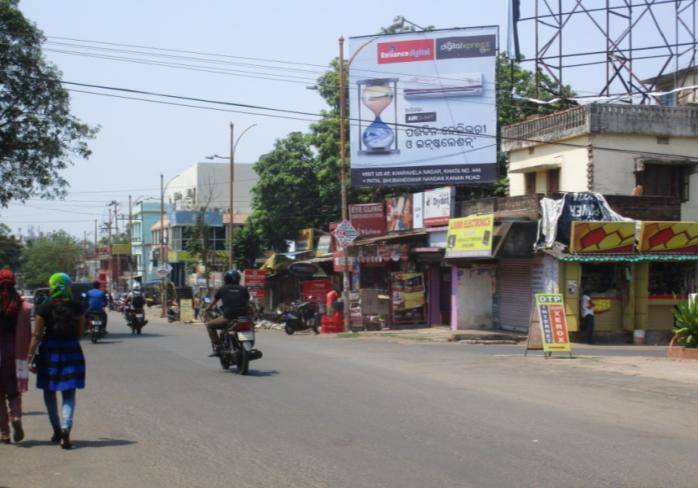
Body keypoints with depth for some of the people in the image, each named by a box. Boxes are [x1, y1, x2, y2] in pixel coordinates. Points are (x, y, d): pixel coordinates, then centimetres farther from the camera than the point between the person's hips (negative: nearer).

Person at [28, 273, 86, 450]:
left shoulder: (44, 309, -6)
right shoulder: (76, 308, -1)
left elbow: (37, 335, -7)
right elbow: (80, 333, 6)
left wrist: (30, 357, -4)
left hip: (49, 352, -1)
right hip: (72, 352, 1)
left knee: (49, 393, 18)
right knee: (69, 395, 5)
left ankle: (57, 430, 25)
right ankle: (66, 428, -18)